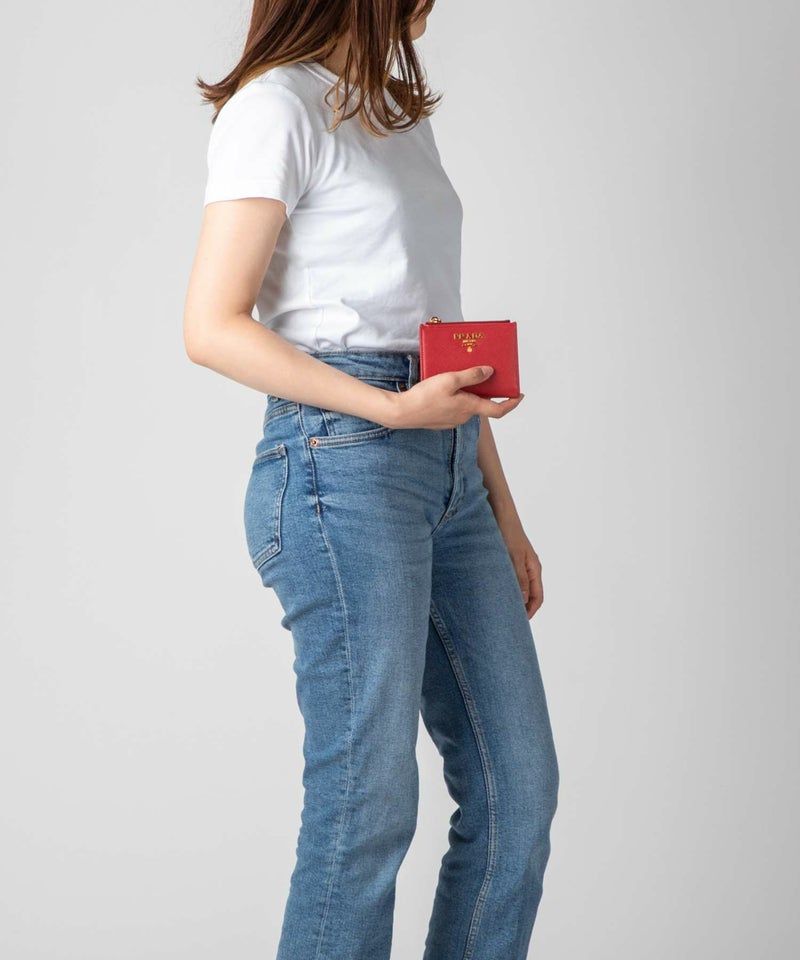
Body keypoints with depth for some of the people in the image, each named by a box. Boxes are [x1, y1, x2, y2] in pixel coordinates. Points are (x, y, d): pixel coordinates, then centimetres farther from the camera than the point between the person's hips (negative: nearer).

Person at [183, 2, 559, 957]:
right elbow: (214, 327, -11)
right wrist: (391, 410, -19)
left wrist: (503, 511, 17)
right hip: (343, 462, -8)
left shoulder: (402, 114, 21)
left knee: (519, 787, 6)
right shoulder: (277, 106, -3)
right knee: (369, 798, -6)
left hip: (448, 475, 8)